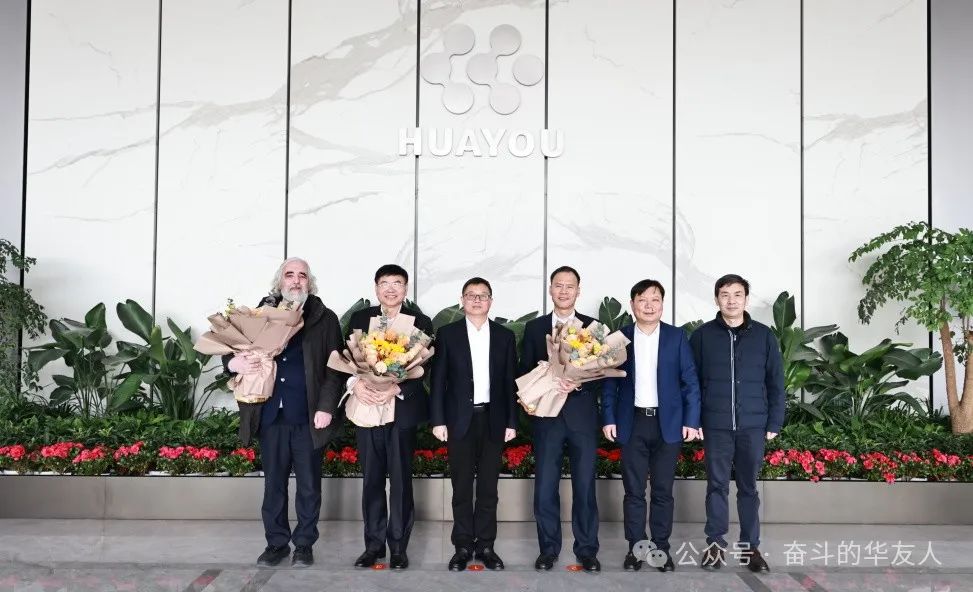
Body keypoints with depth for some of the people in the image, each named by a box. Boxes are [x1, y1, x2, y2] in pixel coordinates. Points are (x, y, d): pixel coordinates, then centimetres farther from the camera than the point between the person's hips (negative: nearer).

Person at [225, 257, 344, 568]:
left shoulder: (325, 319, 2)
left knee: (308, 484, 6)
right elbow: (230, 348, 13)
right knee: (273, 482, 9)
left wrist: (326, 407, -11)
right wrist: (234, 362, -11)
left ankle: (304, 544, 18)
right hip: (271, 414, 2)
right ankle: (276, 542, 21)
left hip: (308, 415, -2)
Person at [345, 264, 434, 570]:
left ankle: (399, 546, 13)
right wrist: (355, 382, -17)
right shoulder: (359, 318, 8)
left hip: (402, 409, -2)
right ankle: (374, 543, 19)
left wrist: (397, 389, -20)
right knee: (371, 480, 8)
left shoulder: (420, 322, 1)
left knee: (401, 480, 2)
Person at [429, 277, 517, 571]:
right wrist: (438, 420, -6)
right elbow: (438, 380, 1)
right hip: (460, 420, -1)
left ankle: (485, 545, 16)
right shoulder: (447, 334, 3)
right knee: (462, 487, 4)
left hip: (493, 419, 1)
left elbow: (510, 382, 7)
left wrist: (511, 422, 2)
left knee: (488, 487, 7)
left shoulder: (505, 336, 7)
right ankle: (463, 546, 13)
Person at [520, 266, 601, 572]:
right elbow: (525, 372, 7)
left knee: (585, 486, 5)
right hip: (546, 416, 1)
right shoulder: (534, 327, 8)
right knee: (545, 487, 4)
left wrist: (579, 383, -16)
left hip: (582, 416, -1)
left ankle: (586, 550, 16)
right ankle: (548, 549, 17)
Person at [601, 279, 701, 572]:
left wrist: (691, 421, -5)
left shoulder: (677, 336, 2)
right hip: (632, 423, 0)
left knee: (663, 490, 6)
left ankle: (661, 548, 16)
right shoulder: (619, 337, 3)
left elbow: (690, 381, 1)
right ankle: (635, 548, 13)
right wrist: (609, 418, -3)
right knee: (633, 490, 5)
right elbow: (610, 381, 4)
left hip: (667, 423, 0)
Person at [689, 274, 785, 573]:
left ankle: (750, 546, 17)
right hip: (715, 425, -1)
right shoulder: (702, 335, 2)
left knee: (748, 486, 8)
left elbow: (775, 383, 6)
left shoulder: (764, 335, 4)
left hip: (753, 424, 1)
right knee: (717, 485, 5)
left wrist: (774, 422, 2)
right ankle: (715, 544, 13)